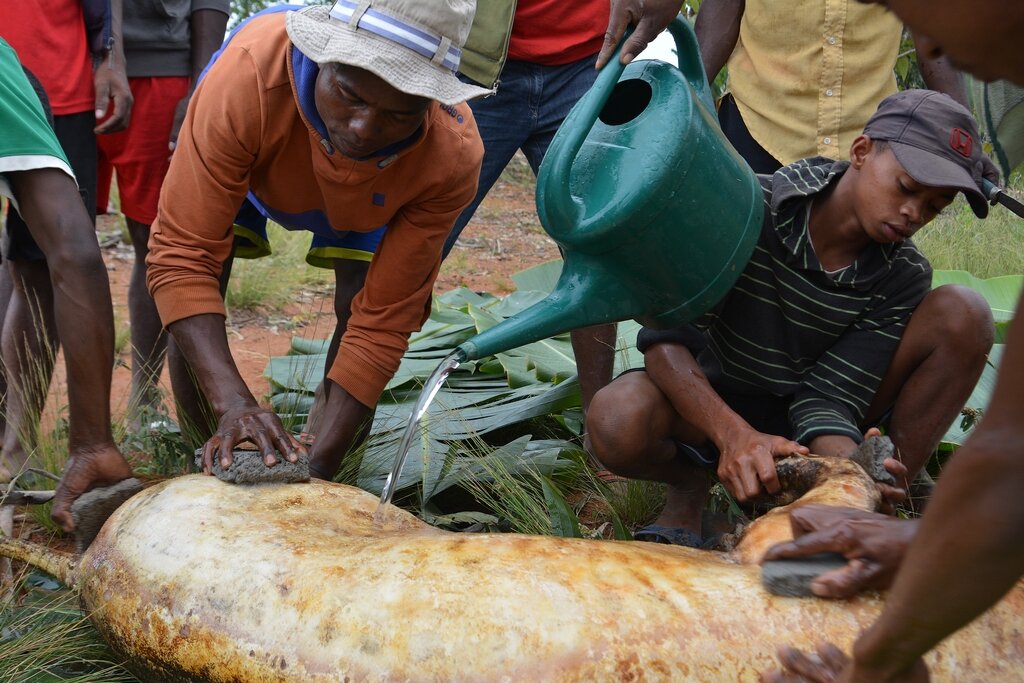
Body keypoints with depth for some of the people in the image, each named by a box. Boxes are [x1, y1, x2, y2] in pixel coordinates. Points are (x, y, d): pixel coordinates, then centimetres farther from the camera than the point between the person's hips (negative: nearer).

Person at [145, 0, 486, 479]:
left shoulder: (453, 157, -40)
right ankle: (206, 468, 3)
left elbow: (382, 323, -33)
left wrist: (317, 469, -40)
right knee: (193, 296, -17)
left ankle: (329, 483, 6)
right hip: (249, 163, 0)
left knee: (358, 309, -16)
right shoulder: (249, 75, -46)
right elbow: (181, 255, -43)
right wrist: (232, 401, -56)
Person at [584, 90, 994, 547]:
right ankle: (689, 484, -2)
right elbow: (665, 338, -27)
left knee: (962, 314, -19)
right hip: (715, 405, -2)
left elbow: (828, 398, -19)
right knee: (617, 422, -40)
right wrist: (735, 434, -43)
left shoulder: (904, 277, -12)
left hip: (806, 426, 3)